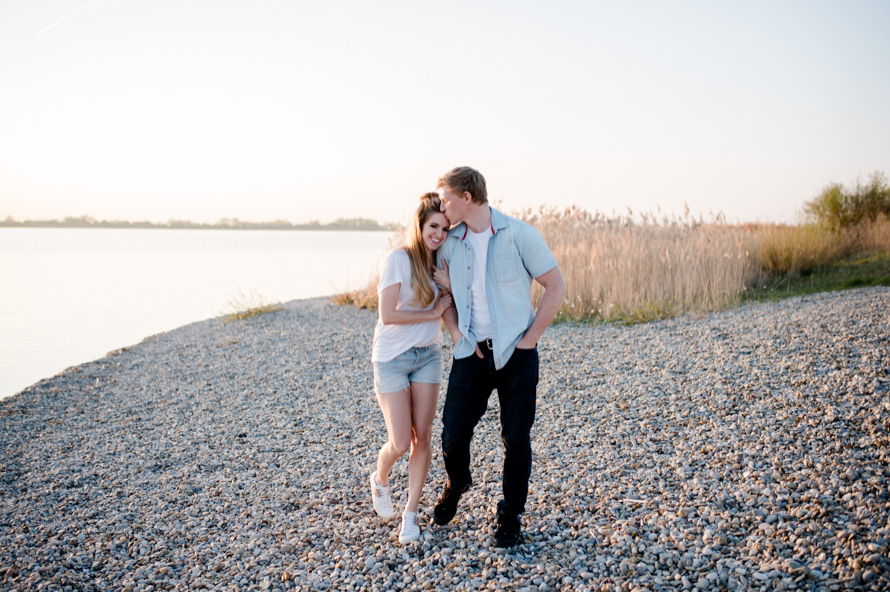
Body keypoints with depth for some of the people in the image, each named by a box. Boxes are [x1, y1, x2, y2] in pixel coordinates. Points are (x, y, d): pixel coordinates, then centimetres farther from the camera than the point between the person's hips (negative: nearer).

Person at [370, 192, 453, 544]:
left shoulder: (439, 263, 5)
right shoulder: (399, 259, -15)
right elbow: (387, 315, -20)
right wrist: (433, 313, -14)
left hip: (427, 356, 5)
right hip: (392, 358, -5)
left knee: (422, 437, 1)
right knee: (400, 443, -5)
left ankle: (411, 513, 13)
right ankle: (380, 480, 29)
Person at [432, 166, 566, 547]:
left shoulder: (519, 235, -9)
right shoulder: (450, 243, 4)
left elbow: (555, 287, -6)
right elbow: (444, 291, 18)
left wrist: (529, 339, -8)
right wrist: (455, 332, 3)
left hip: (516, 355, -3)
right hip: (472, 354, 3)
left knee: (516, 440, 2)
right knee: (453, 434, 3)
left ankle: (510, 517, 22)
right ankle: (457, 484, 35)